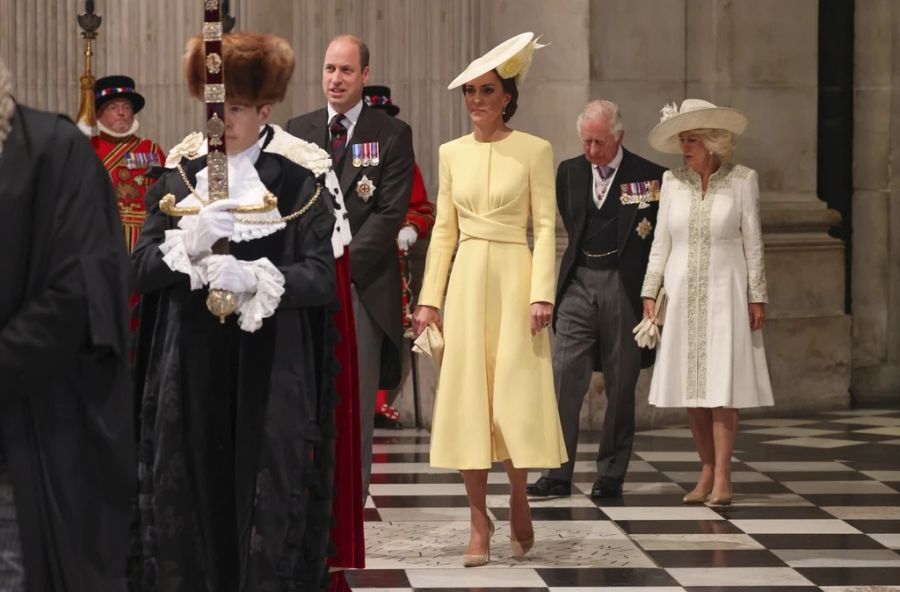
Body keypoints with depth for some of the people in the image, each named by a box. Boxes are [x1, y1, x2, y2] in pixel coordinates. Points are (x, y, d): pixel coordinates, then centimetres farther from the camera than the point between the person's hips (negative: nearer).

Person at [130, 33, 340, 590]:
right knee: (192, 498, 1)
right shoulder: (180, 174, 8)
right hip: (192, 366, 2)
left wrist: (256, 277, -23)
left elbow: (322, 275, -7)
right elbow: (141, 267, 3)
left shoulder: (296, 180, -1)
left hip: (270, 370, -2)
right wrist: (192, 239, -16)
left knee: (267, 500, -3)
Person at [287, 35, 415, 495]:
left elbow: (391, 213, -4)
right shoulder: (297, 130, 13)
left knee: (357, 402, -1)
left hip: (362, 284, -2)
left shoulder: (392, 135, 3)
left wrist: (342, 264, -12)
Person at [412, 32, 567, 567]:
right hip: (467, 281, 3)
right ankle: (479, 519, 7)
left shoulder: (534, 150, -1)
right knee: (467, 397, 0)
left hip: (514, 278, -3)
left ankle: (519, 500, 20)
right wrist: (430, 298, 6)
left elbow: (546, 226, -4)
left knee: (516, 397, -4)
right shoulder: (452, 152, 10)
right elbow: (444, 229, 11)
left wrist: (542, 294, -13)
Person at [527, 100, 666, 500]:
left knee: (620, 385, 5)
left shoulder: (649, 177, -4)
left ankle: (611, 474, 13)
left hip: (625, 287, -3)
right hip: (579, 284, 3)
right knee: (564, 376, -5)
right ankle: (558, 473, -4)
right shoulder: (569, 172, 8)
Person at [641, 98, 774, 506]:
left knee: (723, 385, -7)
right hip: (682, 294, 3)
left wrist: (757, 297, -2)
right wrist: (649, 292, 4)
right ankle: (708, 470, 12)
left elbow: (753, 243, 0)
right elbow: (661, 242, 9)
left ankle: (722, 477, -7)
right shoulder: (673, 181, 6)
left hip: (725, 293, -3)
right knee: (690, 387, 3)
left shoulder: (742, 180, -2)